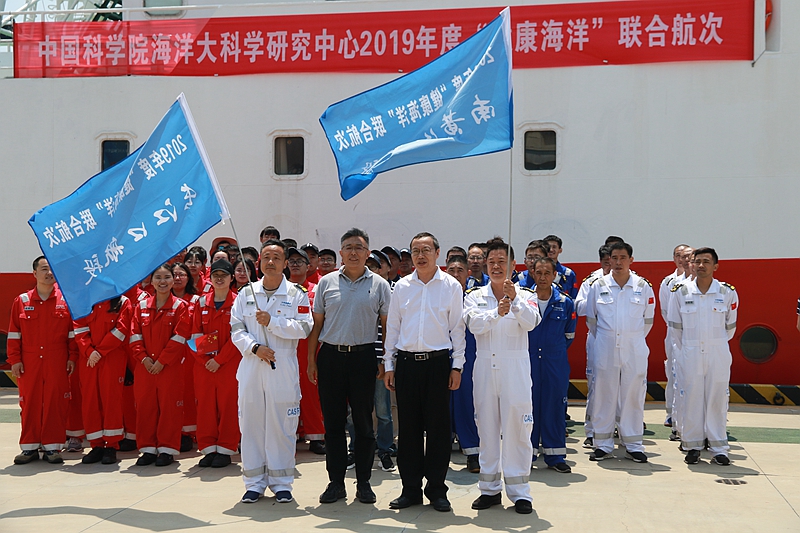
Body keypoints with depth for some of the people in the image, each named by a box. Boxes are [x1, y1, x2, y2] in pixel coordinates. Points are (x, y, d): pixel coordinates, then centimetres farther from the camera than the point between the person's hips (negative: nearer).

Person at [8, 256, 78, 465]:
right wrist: (14, 360, 0)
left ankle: (52, 447, 8)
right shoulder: (21, 301, 7)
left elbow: (73, 332, 5)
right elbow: (14, 334, 6)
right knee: (29, 402, 4)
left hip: (57, 362, -1)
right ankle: (29, 447, 14)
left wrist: (72, 357, -1)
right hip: (29, 363, 1)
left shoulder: (66, 300, 5)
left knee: (56, 402, 0)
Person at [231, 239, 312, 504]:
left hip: (283, 368, -2)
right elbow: (236, 329, 5)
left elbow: (304, 327, -7)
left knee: (281, 425, 1)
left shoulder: (297, 294, 3)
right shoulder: (246, 293, 10)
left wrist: (272, 321, -14)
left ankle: (281, 482, 12)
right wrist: (255, 347, -11)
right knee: (251, 423, 4)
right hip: (251, 366, 2)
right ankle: (255, 482, 15)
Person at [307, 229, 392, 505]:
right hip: (330, 356, 1)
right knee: (333, 422, 5)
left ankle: (363, 482, 14)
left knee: (364, 422, 4)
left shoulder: (379, 285, 4)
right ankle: (336, 482, 14)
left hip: (364, 358, -1)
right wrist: (311, 359, 4)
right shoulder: (327, 282, 7)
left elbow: (387, 326, 5)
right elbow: (317, 323, 9)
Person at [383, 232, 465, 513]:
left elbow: (457, 328, 3)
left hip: (438, 363, -2)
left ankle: (436, 489, 13)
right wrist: (388, 365, 7)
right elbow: (392, 326, 11)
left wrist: (457, 366, -1)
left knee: (438, 426, 2)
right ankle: (411, 489, 15)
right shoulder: (402, 286, 8)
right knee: (408, 426, 6)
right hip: (407, 362, 2)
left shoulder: (451, 286, 2)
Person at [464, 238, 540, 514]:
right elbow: (474, 324, -11)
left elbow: (530, 322, -16)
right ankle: (490, 488, 20)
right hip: (485, 366, 2)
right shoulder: (474, 296, 7)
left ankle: (519, 491, 8)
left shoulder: (525, 295, 3)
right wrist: (496, 313, -29)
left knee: (516, 429, -2)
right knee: (487, 429, 9)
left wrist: (515, 300, -32)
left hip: (515, 367, -2)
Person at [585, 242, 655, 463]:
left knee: (633, 395, 3)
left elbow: (648, 319, 13)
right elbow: (591, 319, 12)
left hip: (634, 349, 0)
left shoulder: (643, 287, 2)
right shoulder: (598, 286, 2)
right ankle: (603, 444, 12)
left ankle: (633, 444, 14)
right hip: (605, 348, 0)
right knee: (604, 394, 3)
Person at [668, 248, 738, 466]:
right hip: (690, 353, 0)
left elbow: (730, 325, 11)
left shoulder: (727, 292, -2)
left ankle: (719, 449, 10)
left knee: (717, 399, 2)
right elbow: (675, 325, 7)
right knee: (692, 398, 4)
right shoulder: (681, 291, -2)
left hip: (718, 354, 0)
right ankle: (692, 446, 13)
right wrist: (684, 349, 9)